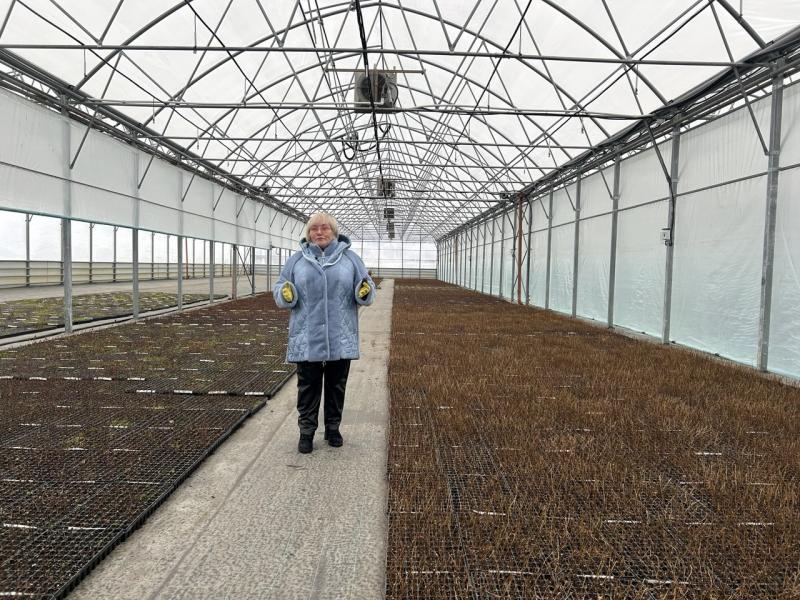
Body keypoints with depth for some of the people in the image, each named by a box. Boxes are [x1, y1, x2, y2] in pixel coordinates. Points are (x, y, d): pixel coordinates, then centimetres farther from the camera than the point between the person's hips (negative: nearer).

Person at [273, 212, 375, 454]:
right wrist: (285, 294, -16)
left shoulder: (350, 258, 4)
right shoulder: (296, 260, 5)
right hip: (307, 339, 0)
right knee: (308, 386, 7)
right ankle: (306, 431, 21)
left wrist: (365, 292, -18)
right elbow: (279, 289, 7)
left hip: (341, 339, 0)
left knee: (336, 386, 12)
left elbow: (364, 290, 5)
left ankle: (333, 428, 28)